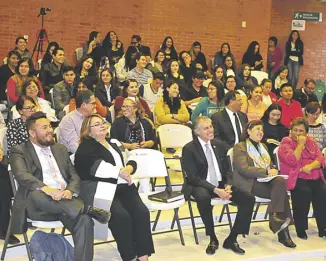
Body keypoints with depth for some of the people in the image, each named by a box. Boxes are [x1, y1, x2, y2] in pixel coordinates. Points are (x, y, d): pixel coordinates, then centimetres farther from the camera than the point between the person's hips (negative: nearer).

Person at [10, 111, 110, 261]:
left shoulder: (60, 149, 24)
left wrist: (70, 190, -8)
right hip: (36, 204, -3)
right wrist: (46, 188, -30)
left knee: (85, 220, -28)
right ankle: (87, 209, -32)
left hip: (65, 201, 4)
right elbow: (21, 175, -12)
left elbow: (74, 176, 17)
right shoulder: (20, 151, 8)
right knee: (35, 194, -39)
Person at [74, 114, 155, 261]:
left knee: (141, 212, -21)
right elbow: (97, 168, -13)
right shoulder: (85, 149, 5)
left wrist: (128, 169, -5)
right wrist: (120, 172, -6)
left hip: (122, 187, 6)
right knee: (121, 215, -30)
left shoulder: (113, 143, 25)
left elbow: (132, 161, 19)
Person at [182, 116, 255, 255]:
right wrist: (215, 190, -23)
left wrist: (228, 186, -9)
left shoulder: (219, 145, 10)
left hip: (221, 185, 6)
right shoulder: (189, 149, -8)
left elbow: (227, 170, 13)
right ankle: (212, 239, -20)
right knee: (203, 197, -40)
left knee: (249, 199, -14)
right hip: (200, 186, -5)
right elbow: (193, 177, -14)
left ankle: (231, 239, -6)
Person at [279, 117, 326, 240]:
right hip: (295, 178, -4)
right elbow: (292, 161, -16)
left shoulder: (311, 141, 16)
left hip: (314, 177, 4)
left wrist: (310, 166, -14)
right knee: (304, 191, -33)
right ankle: (300, 228, -17)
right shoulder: (286, 143, 1)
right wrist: (300, 144, -11)